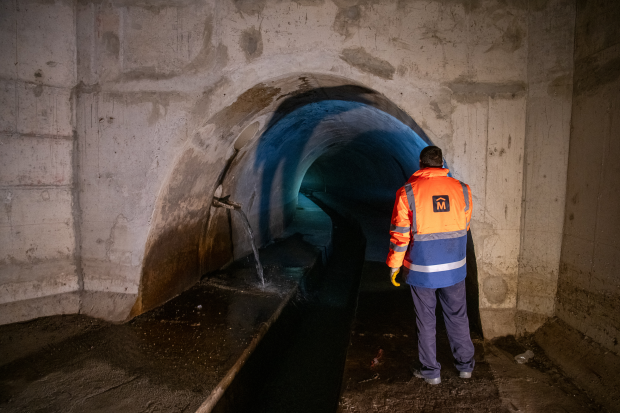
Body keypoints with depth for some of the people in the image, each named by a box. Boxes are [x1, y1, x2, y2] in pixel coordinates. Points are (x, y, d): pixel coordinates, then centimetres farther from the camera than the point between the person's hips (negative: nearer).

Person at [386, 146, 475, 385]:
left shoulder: (407, 193, -13)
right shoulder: (462, 190, -4)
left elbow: (400, 234, -11)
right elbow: (464, 226, 8)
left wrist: (394, 265, -1)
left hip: (421, 269, -3)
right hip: (454, 268, 3)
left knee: (425, 320, 12)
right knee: (458, 316, 20)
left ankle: (430, 371, 25)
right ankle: (465, 365, 35)